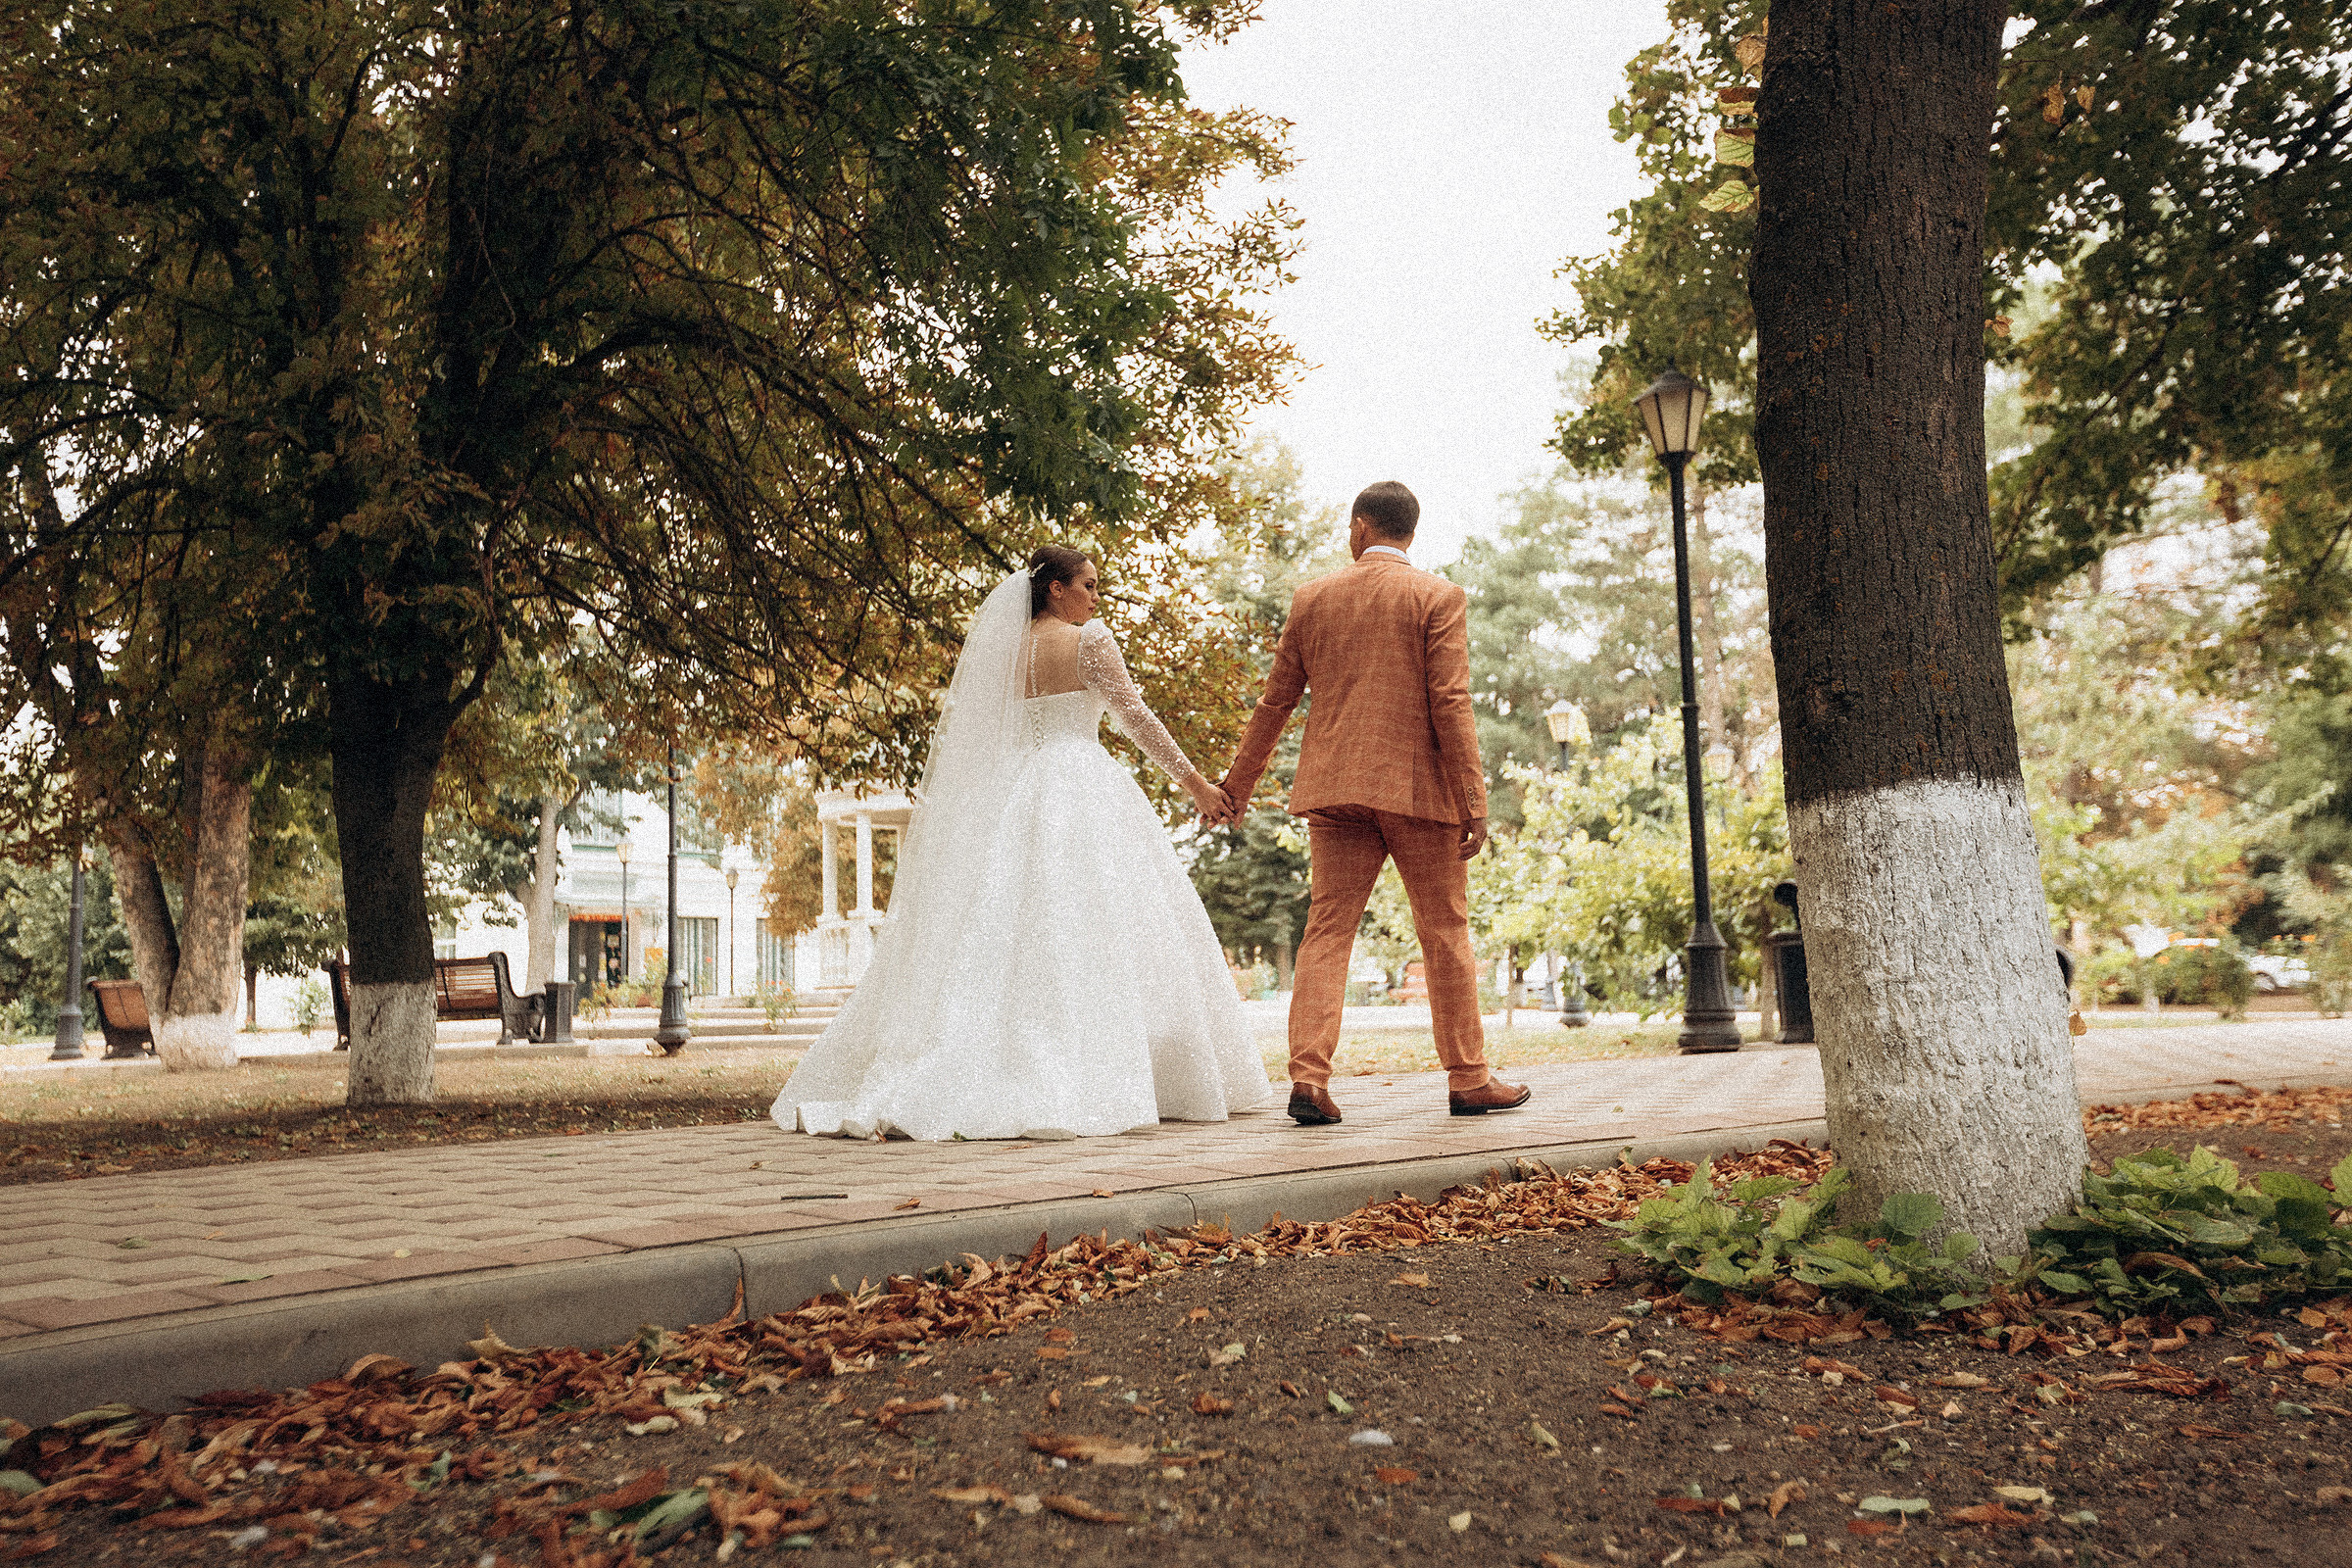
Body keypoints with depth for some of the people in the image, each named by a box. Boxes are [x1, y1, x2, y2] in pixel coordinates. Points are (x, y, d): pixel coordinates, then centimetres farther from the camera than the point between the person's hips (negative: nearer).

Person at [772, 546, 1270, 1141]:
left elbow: (964, 739, 15)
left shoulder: (1003, 649, 13)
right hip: (1083, 797, -6)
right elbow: (1137, 716, -6)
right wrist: (1195, 782, -1)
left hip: (1014, 799, 6)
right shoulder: (1090, 640, -4)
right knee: (1090, 934, -5)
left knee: (1013, 935, 4)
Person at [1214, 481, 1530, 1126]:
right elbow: (1450, 703, -9)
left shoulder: (1312, 597, 9)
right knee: (1445, 933, 7)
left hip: (1334, 788, 3)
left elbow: (1275, 701, 13)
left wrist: (1238, 784, 22)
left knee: (1326, 931, 3)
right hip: (1419, 787, -3)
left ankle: (1309, 1079, -6)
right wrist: (1473, 801, -6)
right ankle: (1468, 1079, 15)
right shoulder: (1437, 596, -1)